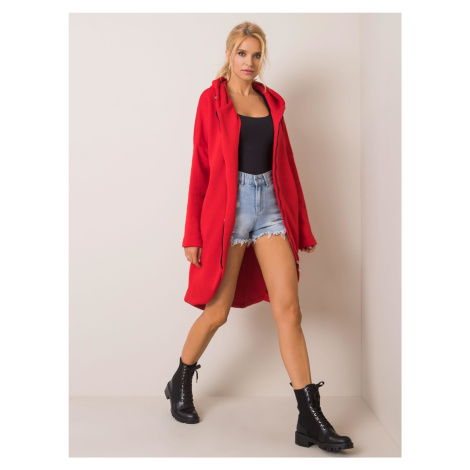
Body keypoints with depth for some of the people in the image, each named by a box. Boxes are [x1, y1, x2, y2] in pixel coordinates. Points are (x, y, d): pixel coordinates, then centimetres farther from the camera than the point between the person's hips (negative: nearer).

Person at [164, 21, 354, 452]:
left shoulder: (272, 101, 14)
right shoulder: (212, 99, 2)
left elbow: (285, 161, 14)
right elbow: (200, 167, -2)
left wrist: (300, 222, 12)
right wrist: (193, 233, -5)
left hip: (271, 206, 4)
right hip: (228, 207, -4)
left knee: (289, 308, -3)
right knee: (218, 311, 3)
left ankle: (311, 420, 1)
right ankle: (180, 385, 30)